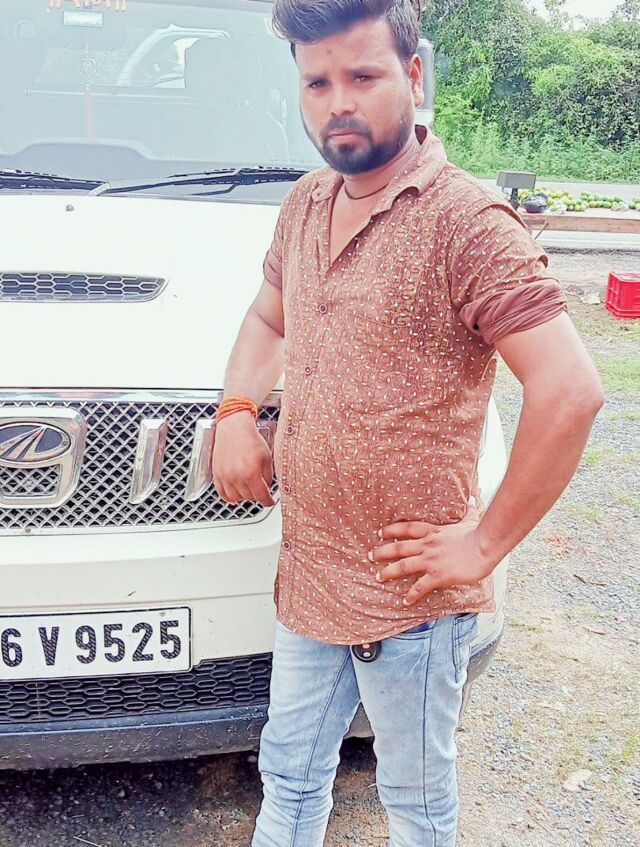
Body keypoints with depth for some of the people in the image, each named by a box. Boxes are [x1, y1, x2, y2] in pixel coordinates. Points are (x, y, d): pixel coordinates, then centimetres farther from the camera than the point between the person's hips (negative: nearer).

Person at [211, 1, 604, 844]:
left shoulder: (466, 221, -19)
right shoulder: (307, 204, 6)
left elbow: (571, 392, -25)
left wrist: (485, 544, -19)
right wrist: (237, 411, 2)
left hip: (409, 595, -6)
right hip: (305, 576, 7)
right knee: (290, 779, 25)